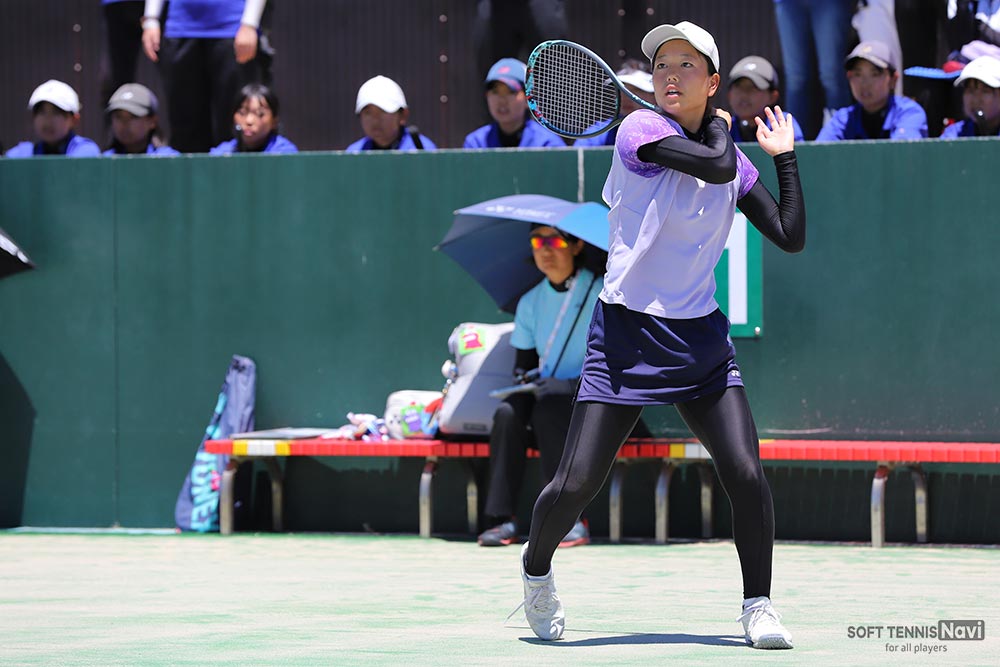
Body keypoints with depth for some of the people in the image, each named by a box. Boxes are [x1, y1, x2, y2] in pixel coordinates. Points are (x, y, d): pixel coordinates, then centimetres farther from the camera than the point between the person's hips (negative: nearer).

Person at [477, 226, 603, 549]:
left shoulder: (601, 295, -5)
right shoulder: (530, 302, 12)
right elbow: (523, 365, 12)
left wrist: (572, 385, -23)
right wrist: (526, 381, -12)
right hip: (547, 396, 4)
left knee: (548, 411, -34)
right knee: (508, 412, -26)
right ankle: (501, 519, -29)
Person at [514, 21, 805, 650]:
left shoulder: (736, 163, 8)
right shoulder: (641, 129, -8)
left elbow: (791, 237, 8)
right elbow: (714, 166, -23)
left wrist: (785, 155, 9)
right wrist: (719, 127, -3)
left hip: (702, 338, 4)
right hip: (627, 333, -4)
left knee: (746, 474, -11)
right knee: (576, 485, -5)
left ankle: (759, 607, 6)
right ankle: (536, 570, 26)